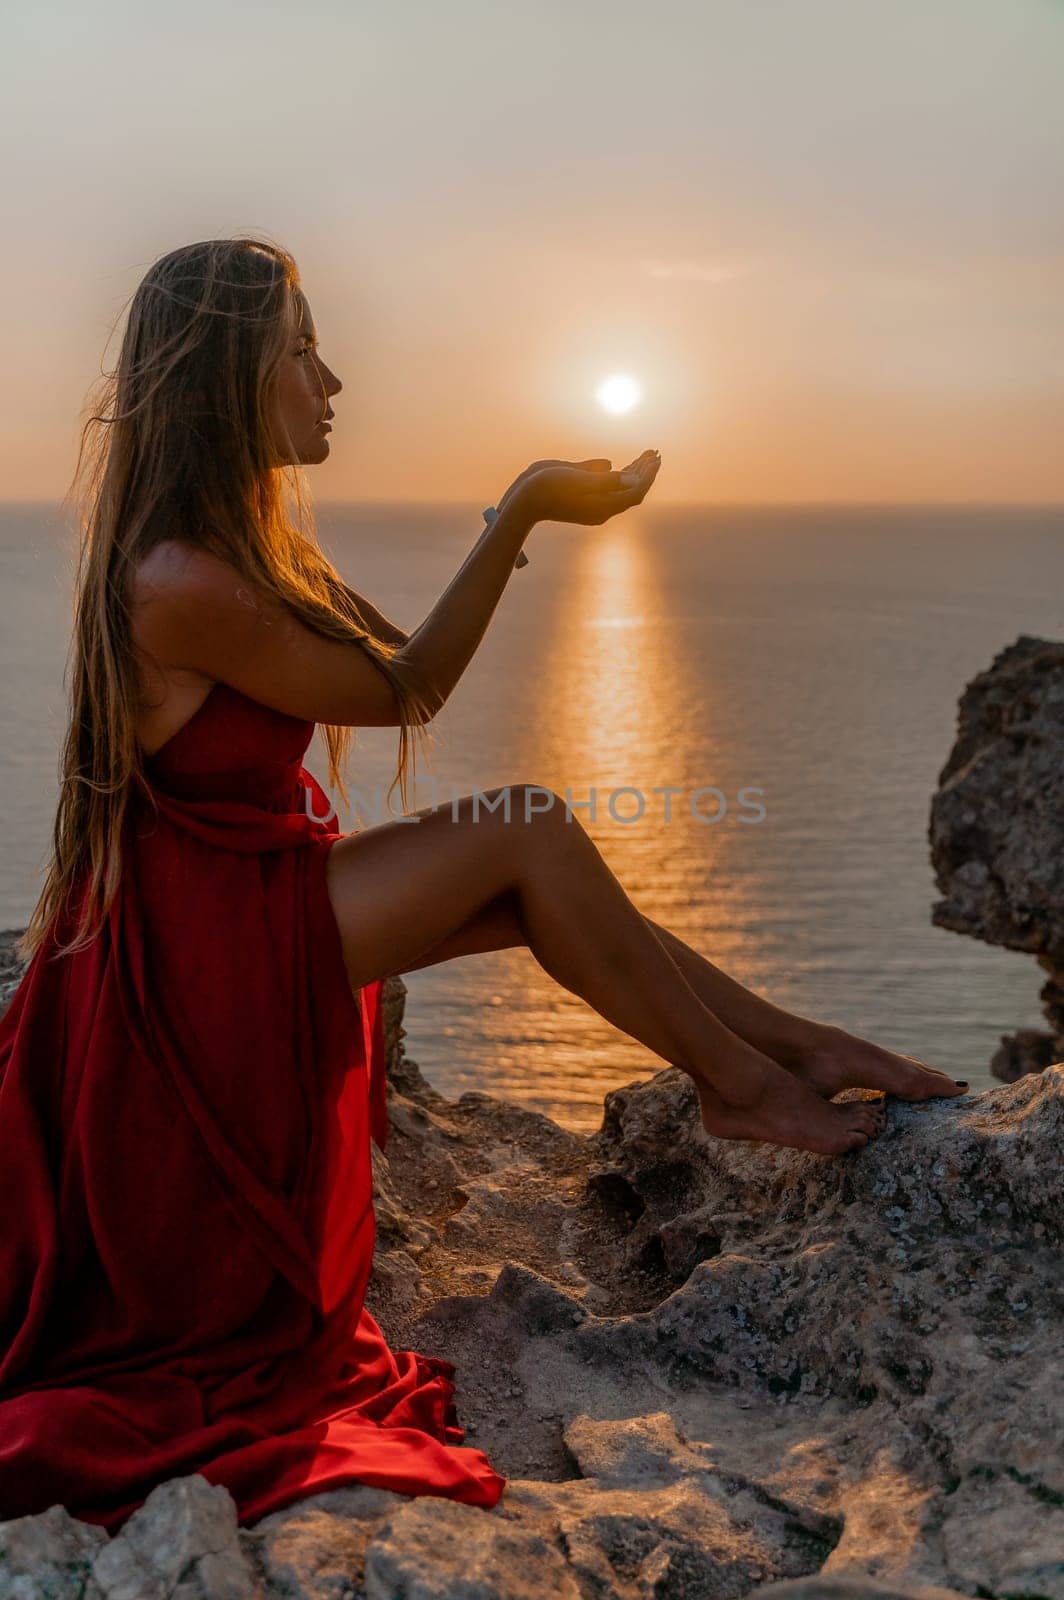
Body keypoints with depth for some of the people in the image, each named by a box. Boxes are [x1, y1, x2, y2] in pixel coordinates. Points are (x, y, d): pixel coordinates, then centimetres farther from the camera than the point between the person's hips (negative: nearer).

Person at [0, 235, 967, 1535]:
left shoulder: (247, 541, 6)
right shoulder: (179, 580, -25)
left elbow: (404, 663, 8)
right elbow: (399, 692, -18)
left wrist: (531, 512, 3)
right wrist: (519, 515, -14)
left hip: (253, 894, 9)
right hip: (204, 928, -9)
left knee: (537, 886, 0)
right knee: (530, 839, -16)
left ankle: (801, 1046, 8)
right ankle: (743, 1084, -1)